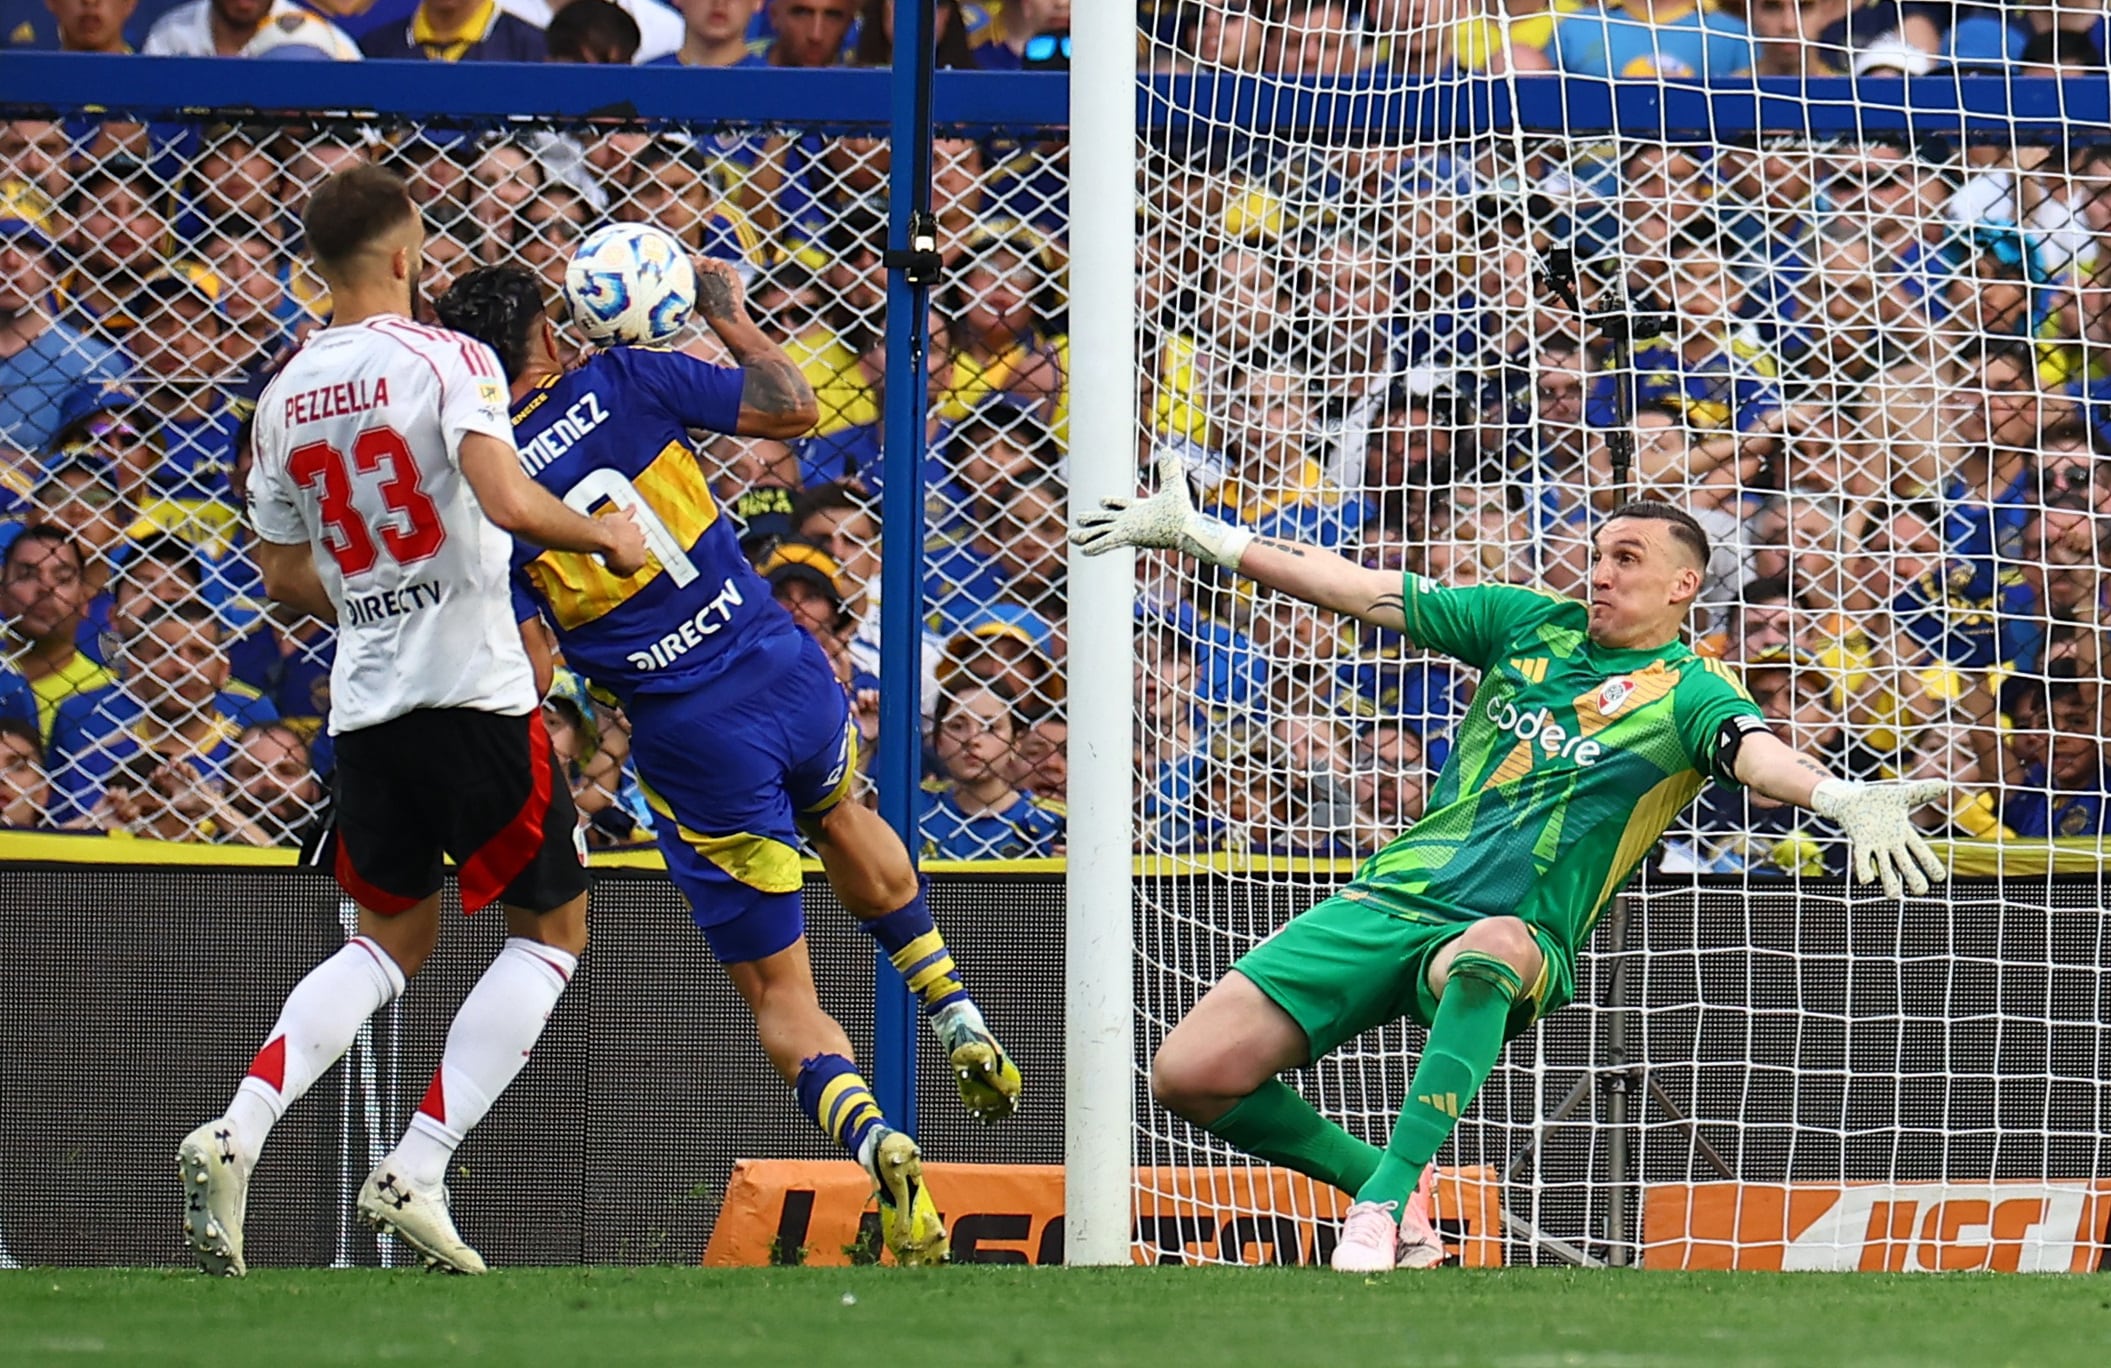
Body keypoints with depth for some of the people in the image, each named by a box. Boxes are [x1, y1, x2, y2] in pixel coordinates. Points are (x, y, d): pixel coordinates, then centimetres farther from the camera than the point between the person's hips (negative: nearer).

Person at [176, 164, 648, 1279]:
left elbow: (287, 575, 16)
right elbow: (506, 500, -23)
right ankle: (415, 1172, -2)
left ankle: (235, 1133, -1)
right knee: (552, 927, 10)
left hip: (364, 705, 6)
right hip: (475, 693, -6)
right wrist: (604, 535, -5)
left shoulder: (284, 396, 9)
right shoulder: (448, 361, -9)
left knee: (389, 939, 20)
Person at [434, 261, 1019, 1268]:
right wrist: (725, 313, 14)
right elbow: (790, 407, 1)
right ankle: (956, 1015, 34)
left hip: (691, 739, -2)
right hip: (787, 673, 2)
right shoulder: (625, 382, -6)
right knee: (837, 817, 40)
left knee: (777, 995, 9)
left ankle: (869, 1140, -18)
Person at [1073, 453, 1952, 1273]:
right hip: (1392, 897, 5)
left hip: (1513, 931, -5)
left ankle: (1387, 1198, -41)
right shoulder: (1531, 623, 14)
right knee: (1191, 1074, -9)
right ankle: (1381, 1183, 12)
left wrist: (1845, 799, -46)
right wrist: (1196, 536, 18)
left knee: (1485, 955, -45)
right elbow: (1358, 591, 17)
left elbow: (1757, 752, -23)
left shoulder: (1689, 693, -1)